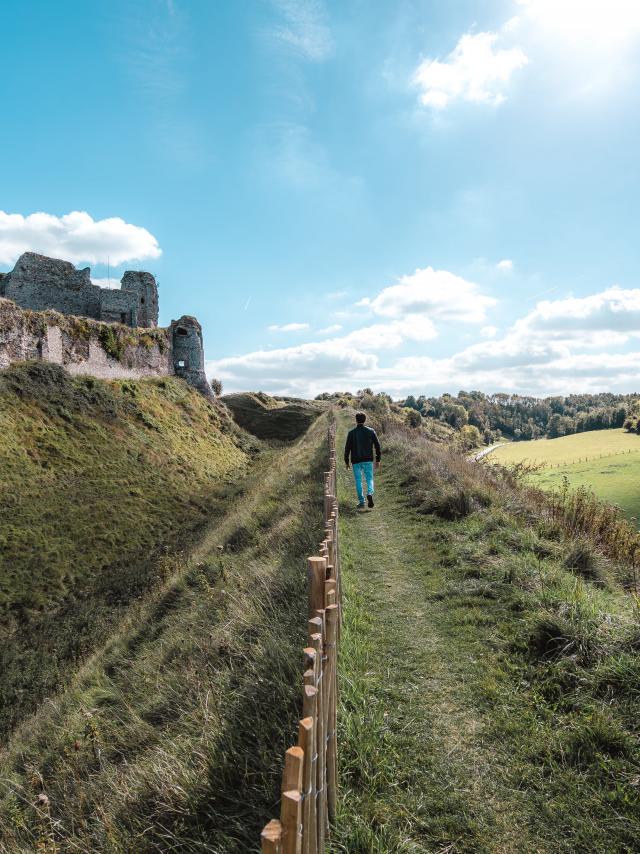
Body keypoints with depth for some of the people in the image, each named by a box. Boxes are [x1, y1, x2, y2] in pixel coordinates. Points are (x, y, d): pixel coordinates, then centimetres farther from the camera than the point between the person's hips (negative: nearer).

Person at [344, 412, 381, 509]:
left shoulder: (351, 433, -3)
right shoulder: (371, 431, 0)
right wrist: (378, 460, 7)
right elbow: (377, 446, 0)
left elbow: (347, 448, -3)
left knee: (358, 481, 8)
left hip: (356, 461, -1)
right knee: (369, 479, 9)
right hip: (368, 461, 1)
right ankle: (370, 493, -19)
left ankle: (361, 501, 7)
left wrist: (346, 461, 6)